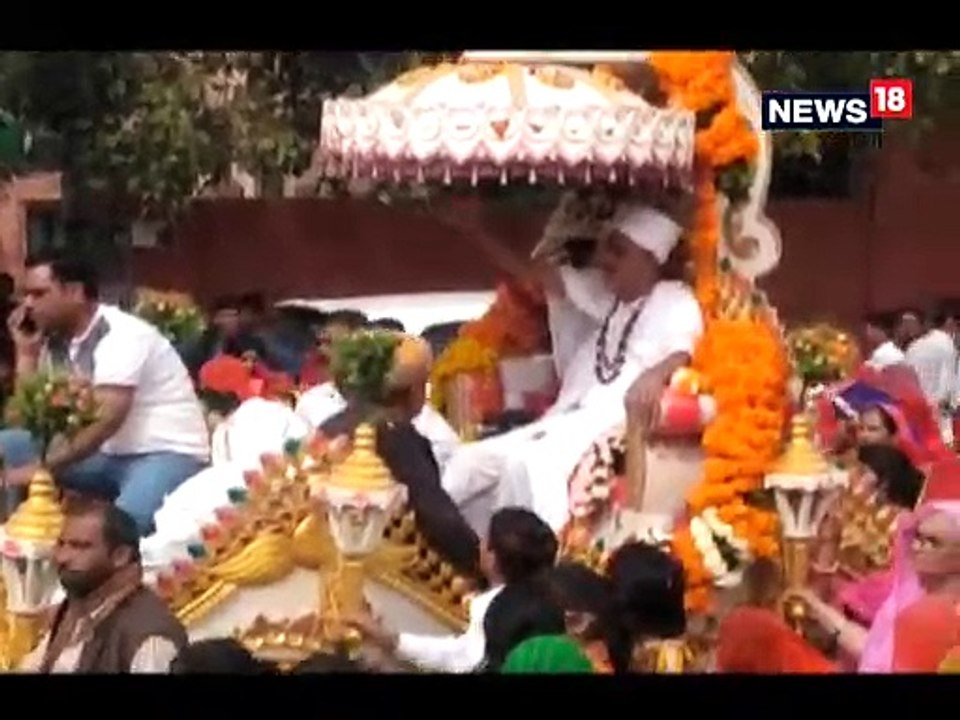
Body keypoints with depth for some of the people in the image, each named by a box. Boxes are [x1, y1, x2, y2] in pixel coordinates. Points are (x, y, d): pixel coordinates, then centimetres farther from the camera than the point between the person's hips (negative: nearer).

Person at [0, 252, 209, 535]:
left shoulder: (121, 334, -16)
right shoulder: (55, 342, 8)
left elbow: (106, 420, -25)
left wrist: (39, 467, -28)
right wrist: (26, 351, -1)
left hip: (166, 454, -8)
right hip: (105, 455, 8)